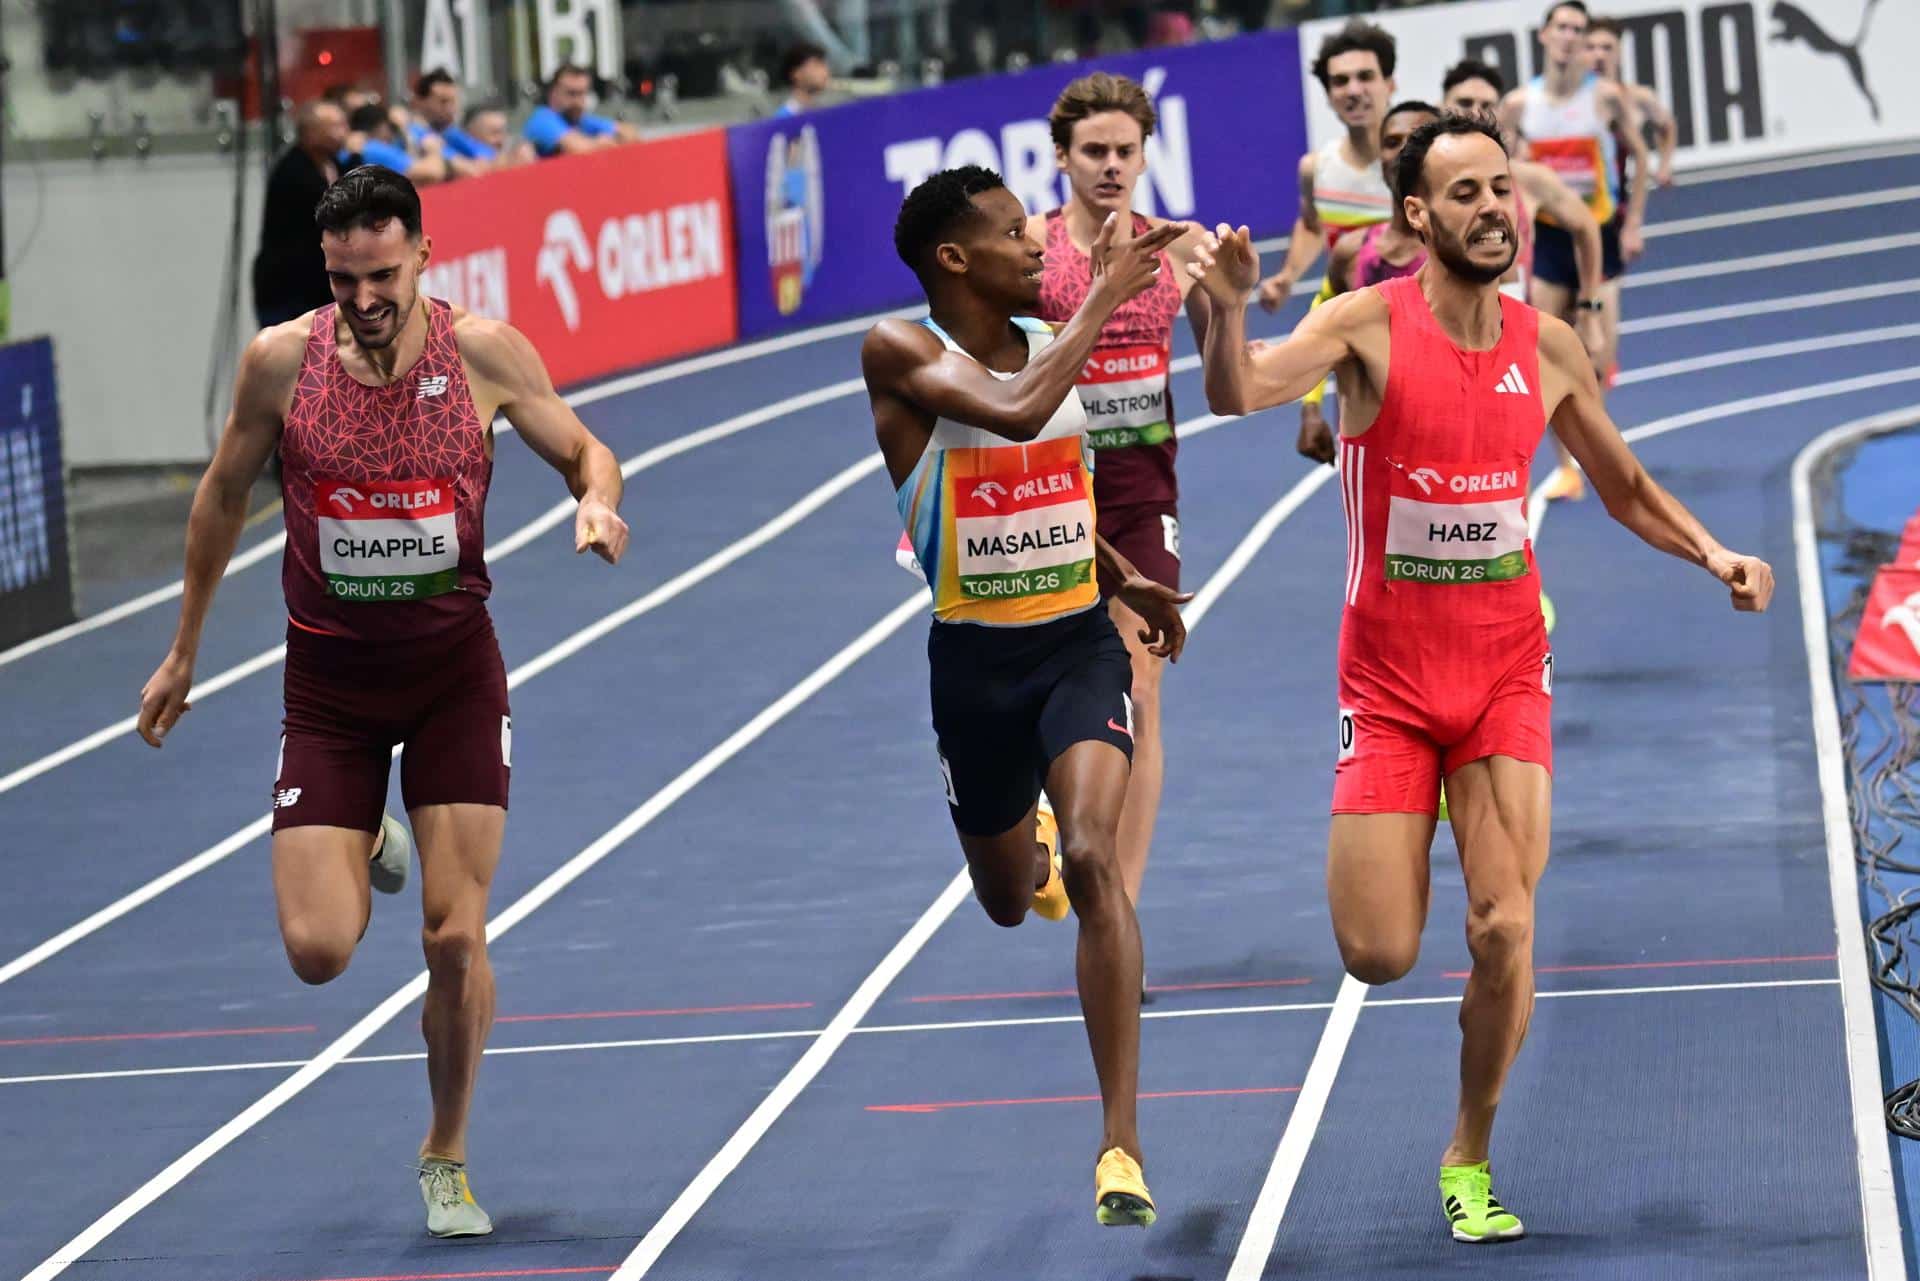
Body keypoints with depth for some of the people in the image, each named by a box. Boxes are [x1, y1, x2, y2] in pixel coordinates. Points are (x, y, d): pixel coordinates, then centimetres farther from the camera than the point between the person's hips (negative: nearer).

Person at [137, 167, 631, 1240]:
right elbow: (225, 494, 7)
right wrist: (185, 650, 13)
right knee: (317, 951, -9)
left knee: (457, 936, -6)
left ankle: (449, 1156, 18)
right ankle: (363, 856, 29)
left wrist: (597, 499, -20)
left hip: (454, 668, 0)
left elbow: (582, 447, 5)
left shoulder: (487, 354, -10)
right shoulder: (281, 360, -9)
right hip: (329, 678, 1)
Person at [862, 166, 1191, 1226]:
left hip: (1079, 641, 2)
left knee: (1091, 859, -22)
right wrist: (1107, 291, -28)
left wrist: (1124, 578, 19)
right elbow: (1015, 413, -33)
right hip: (975, 653, -2)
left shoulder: (1051, 342, 4)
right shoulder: (900, 352, -14)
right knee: (1006, 901, 17)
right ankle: (1028, 846, 60)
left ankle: (1121, 1143, -23)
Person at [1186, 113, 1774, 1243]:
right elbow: (1240, 396, -29)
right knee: (1380, 959, -7)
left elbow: (1625, 486, 16)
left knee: (1506, 930, -11)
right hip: (1388, 681, -2)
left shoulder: (1548, 346, 1)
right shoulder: (1368, 327, -11)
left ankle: (1471, 1159, 10)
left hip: (1506, 673, 2)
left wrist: (1714, 555, -2)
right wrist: (1229, 309, -49)